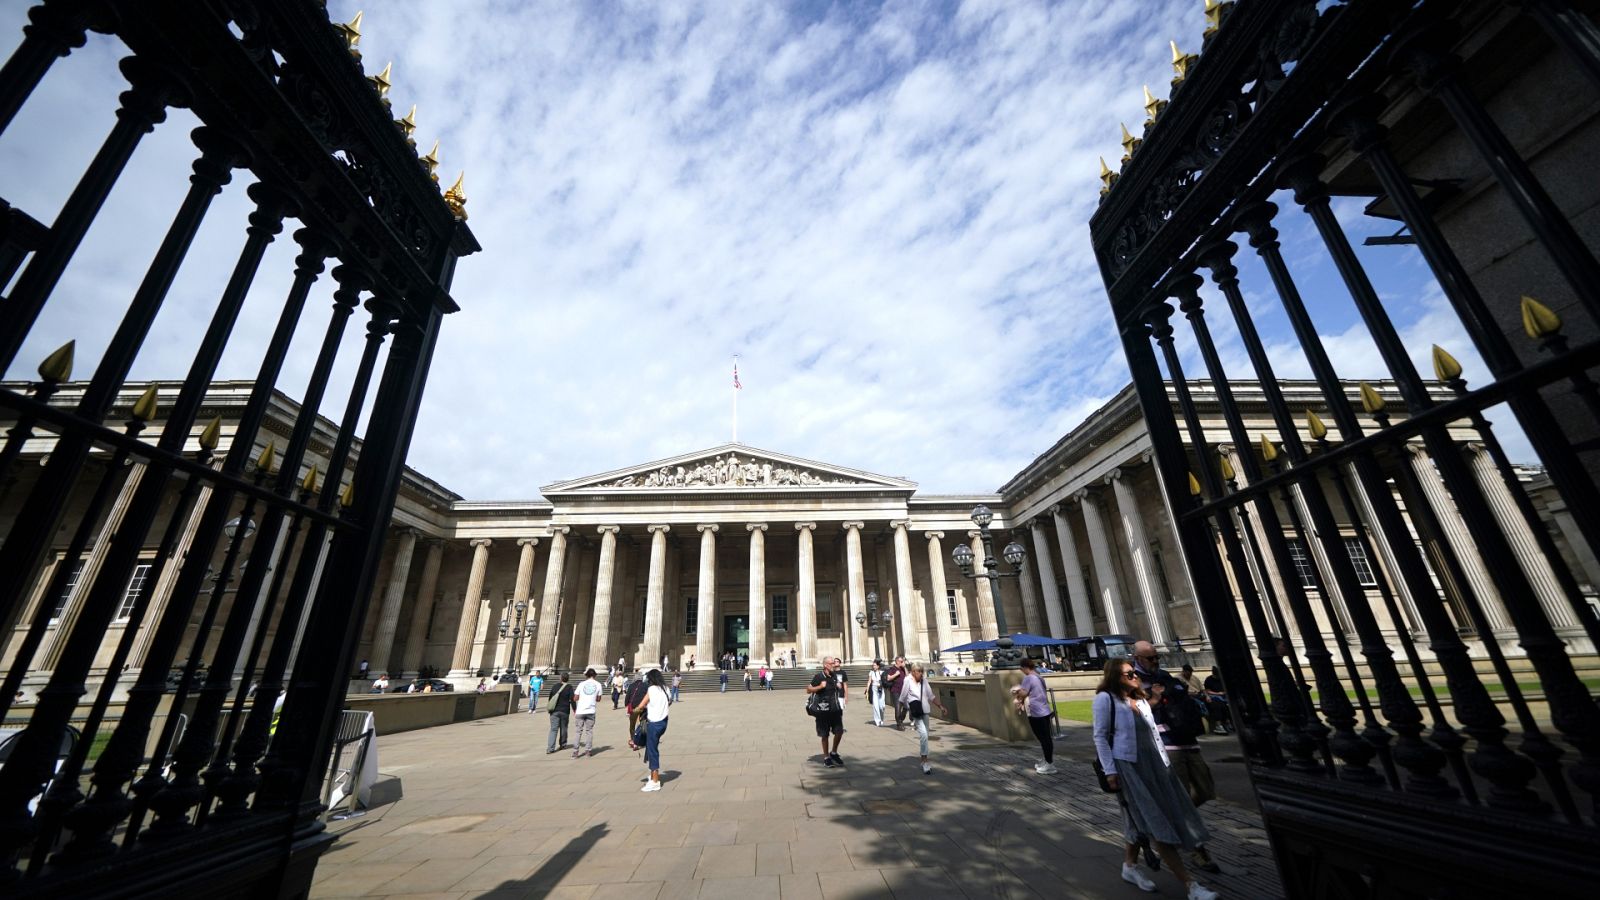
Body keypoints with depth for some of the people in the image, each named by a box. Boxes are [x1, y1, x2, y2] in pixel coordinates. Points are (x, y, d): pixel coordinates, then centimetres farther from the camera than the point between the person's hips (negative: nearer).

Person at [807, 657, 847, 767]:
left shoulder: (835, 675, 6)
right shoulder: (818, 676, -12)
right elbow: (808, 690, -10)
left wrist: (840, 687, 2)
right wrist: (820, 686, -22)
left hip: (836, 709, 5)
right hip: (823, 710, -5)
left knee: (839, 731, 7)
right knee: (825, 735, 5)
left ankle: (834, 753, 29)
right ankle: (826, 758, 21)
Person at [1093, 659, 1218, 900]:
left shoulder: (1140, 700, 14)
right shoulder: (1105, 699, -11)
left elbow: (1154, 733, 17)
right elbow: (1100, 737, -12)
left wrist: (1165, 762, 10)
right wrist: (1110, 771, -14)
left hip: (1152, 764, 8)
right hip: (1127, 766, -7)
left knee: (1139, 819, 15)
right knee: (1156, 823, -4)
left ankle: (1130, 867, 31)